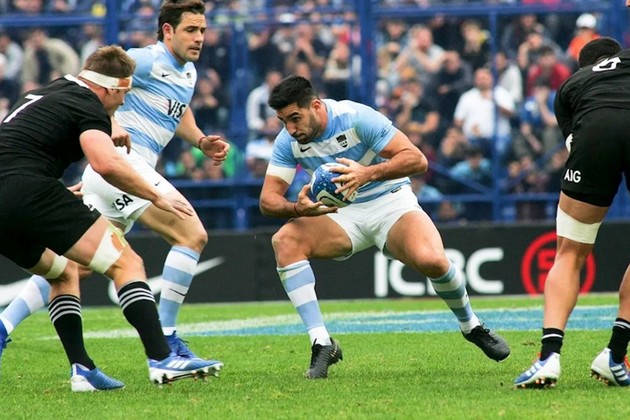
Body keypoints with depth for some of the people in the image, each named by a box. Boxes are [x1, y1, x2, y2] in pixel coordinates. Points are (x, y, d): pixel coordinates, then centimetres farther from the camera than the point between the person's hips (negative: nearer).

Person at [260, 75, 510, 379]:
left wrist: (368, 174, -41)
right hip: (342, 215, 4)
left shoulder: (357, 118, -21)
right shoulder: (287, 142, -8)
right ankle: (321, 344, -23)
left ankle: (472, 327, 0)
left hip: (391, 203, -4)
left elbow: (417, 159, -24)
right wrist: (299, 208, -35)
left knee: (431, 259, -32)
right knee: (284, 241, -25)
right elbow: (268, 199, -11)